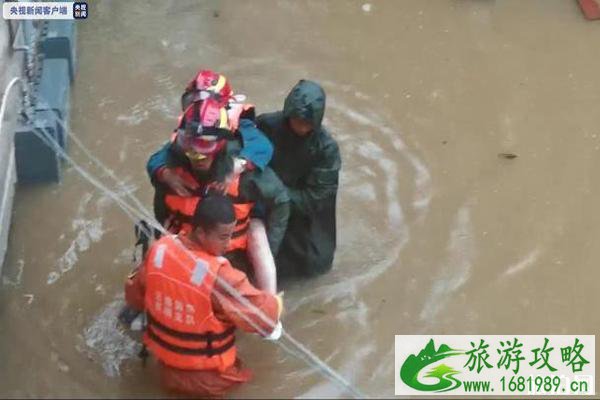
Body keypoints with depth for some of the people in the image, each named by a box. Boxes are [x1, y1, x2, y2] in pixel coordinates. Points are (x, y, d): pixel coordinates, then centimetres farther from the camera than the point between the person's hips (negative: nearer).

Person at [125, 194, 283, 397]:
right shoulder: (219, 276, -31)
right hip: (208, 377, -5)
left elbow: (135, 295, 3)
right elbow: (264, 315, -20)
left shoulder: (159, 249, -15)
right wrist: (277, 303, 2)